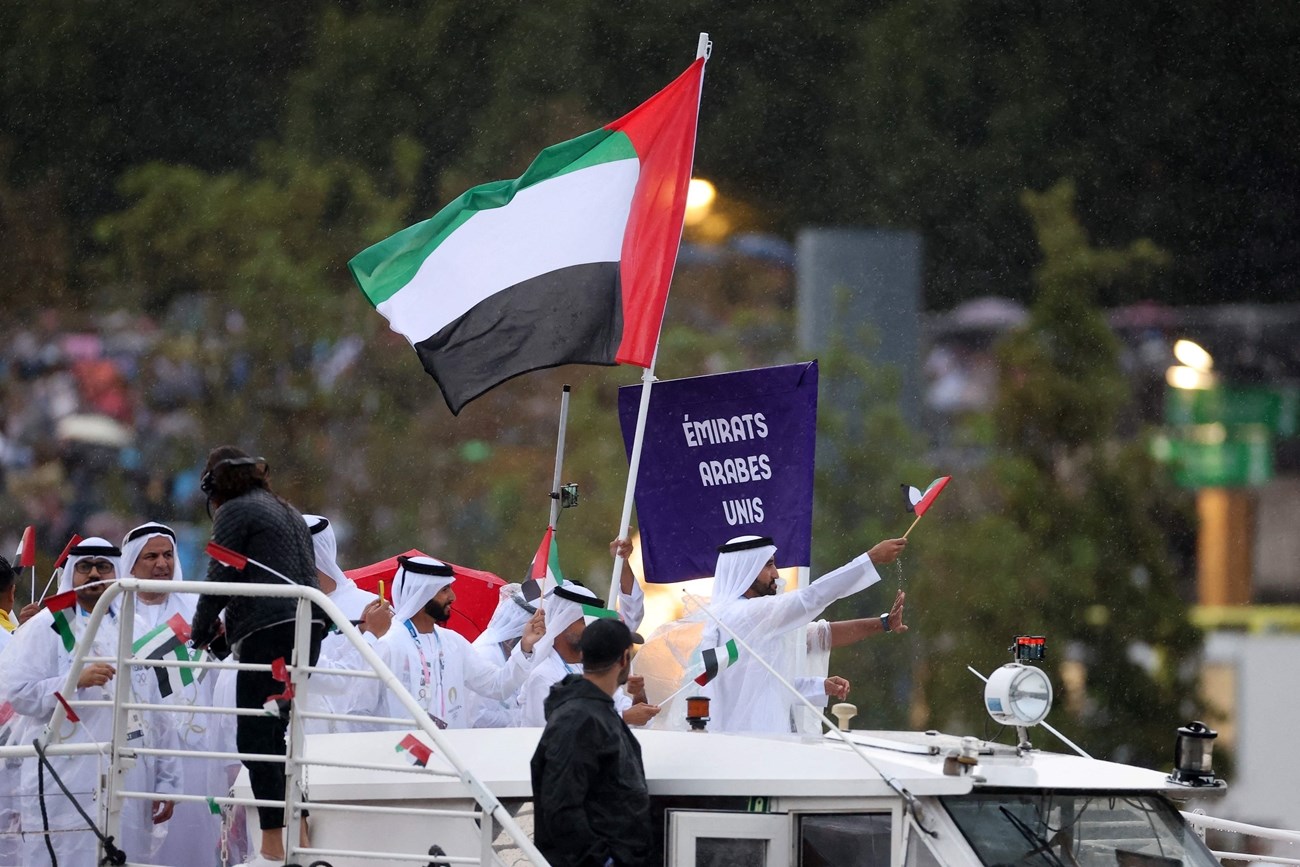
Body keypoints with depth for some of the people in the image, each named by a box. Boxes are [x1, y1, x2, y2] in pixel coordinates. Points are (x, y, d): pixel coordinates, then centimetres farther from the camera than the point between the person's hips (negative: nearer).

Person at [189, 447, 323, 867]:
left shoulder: (235, 512, -1)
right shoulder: (289, 513, 25)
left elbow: (220, 580, -5)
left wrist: (200, 636, 9)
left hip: (268, 631, -9)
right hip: (308, 626, 9)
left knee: (256, 736, -8)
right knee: (275, 734, 13)